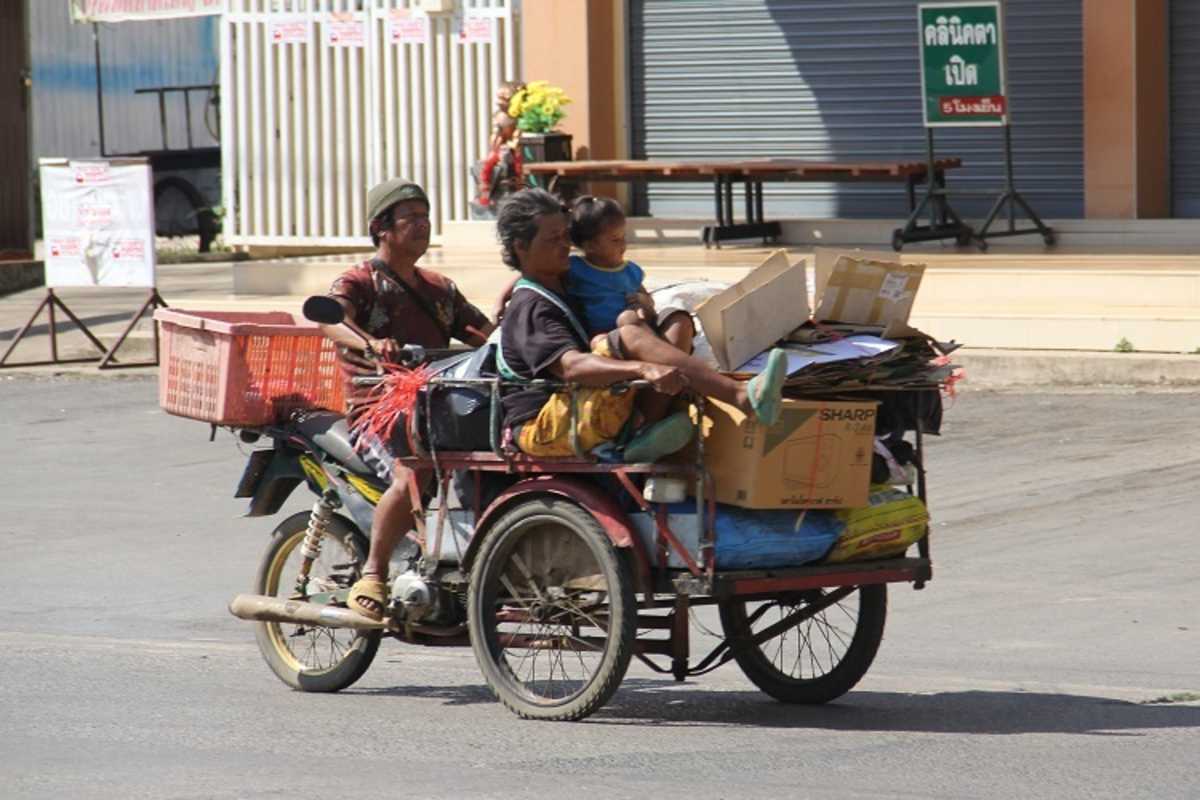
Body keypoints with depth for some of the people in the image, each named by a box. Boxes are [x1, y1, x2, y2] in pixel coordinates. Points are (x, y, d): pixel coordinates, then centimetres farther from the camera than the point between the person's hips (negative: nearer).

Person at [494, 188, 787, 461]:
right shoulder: (530, 309, -11)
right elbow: (571, 367, -28)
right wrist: (644, 369, -43)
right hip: (541, 428, -9)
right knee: (630, 337, -27)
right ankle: (744, 397, -42)